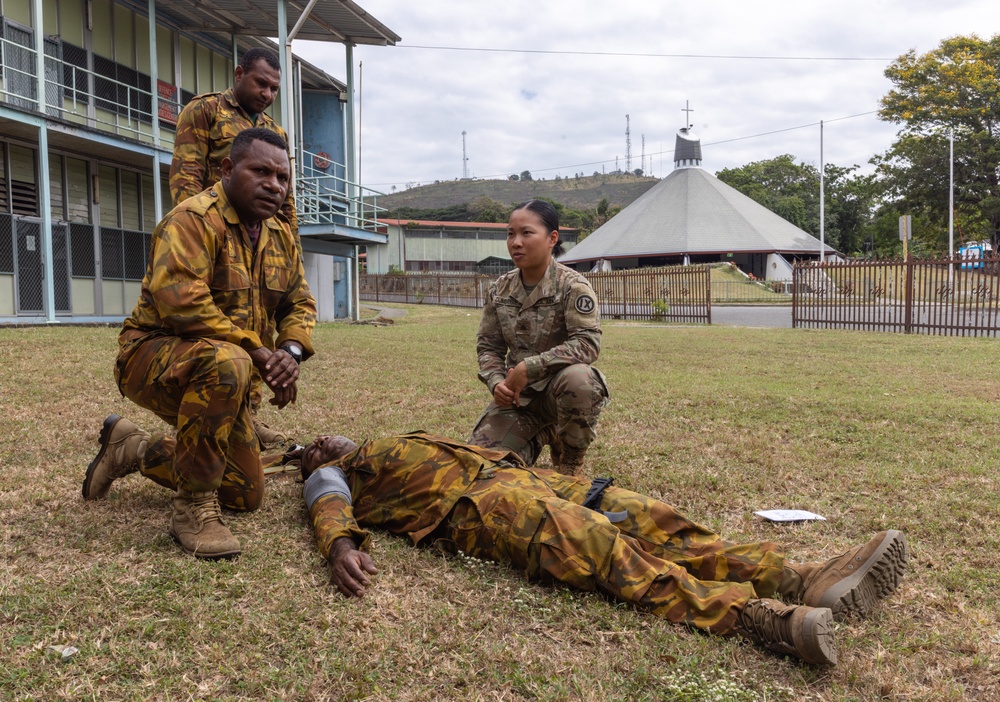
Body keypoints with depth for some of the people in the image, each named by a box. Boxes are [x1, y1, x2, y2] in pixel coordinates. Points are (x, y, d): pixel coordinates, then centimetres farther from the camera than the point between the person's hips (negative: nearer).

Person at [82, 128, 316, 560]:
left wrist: (289, 353, -15)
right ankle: (193, 508, -27)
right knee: (226, 362, -42)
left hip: (217, 376, 8)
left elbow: (299, 303, 8)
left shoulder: (280, 236, 7)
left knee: (247, 494, 10)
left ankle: (133, 450, 30)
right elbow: (179, 299, -32)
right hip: (153, 355, -8)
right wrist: (258, 351, -30)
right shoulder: (195, 218, -19)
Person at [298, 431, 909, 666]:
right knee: (598, 545, -30)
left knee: (646, 518, -13)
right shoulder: (334, 478, 19)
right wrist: (341, 545, -25)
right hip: (471, 504, -7)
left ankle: (798, 579, -24)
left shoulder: (399, 445, 39)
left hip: (512, 473, 7)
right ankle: (752, 614, -46)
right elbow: (330, 508, -3)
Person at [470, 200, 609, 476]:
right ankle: (539, 437, 21)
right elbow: (488, 346, 8)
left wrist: (529, 367, -26)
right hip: (518, 393, 4)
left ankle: (571, 462, -10)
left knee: (577, 378, -40)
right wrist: (496, 381, -13)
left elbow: (588, 343, -23)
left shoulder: (572, 285, -12)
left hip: (560, 387, -4)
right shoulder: (499, 290, 3)